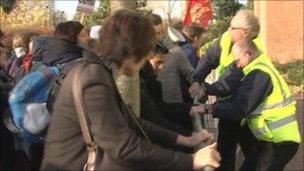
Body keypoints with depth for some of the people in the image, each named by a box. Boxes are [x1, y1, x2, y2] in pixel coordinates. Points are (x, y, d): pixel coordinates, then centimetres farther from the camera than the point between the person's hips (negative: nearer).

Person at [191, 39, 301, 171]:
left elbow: (239, 108, -24)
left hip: (279, 140, -9)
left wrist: (207, 108, -20)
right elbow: (239, 98, 11)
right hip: (277, 137, 9)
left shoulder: (258, 73, -18)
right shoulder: (261, 67, 13)